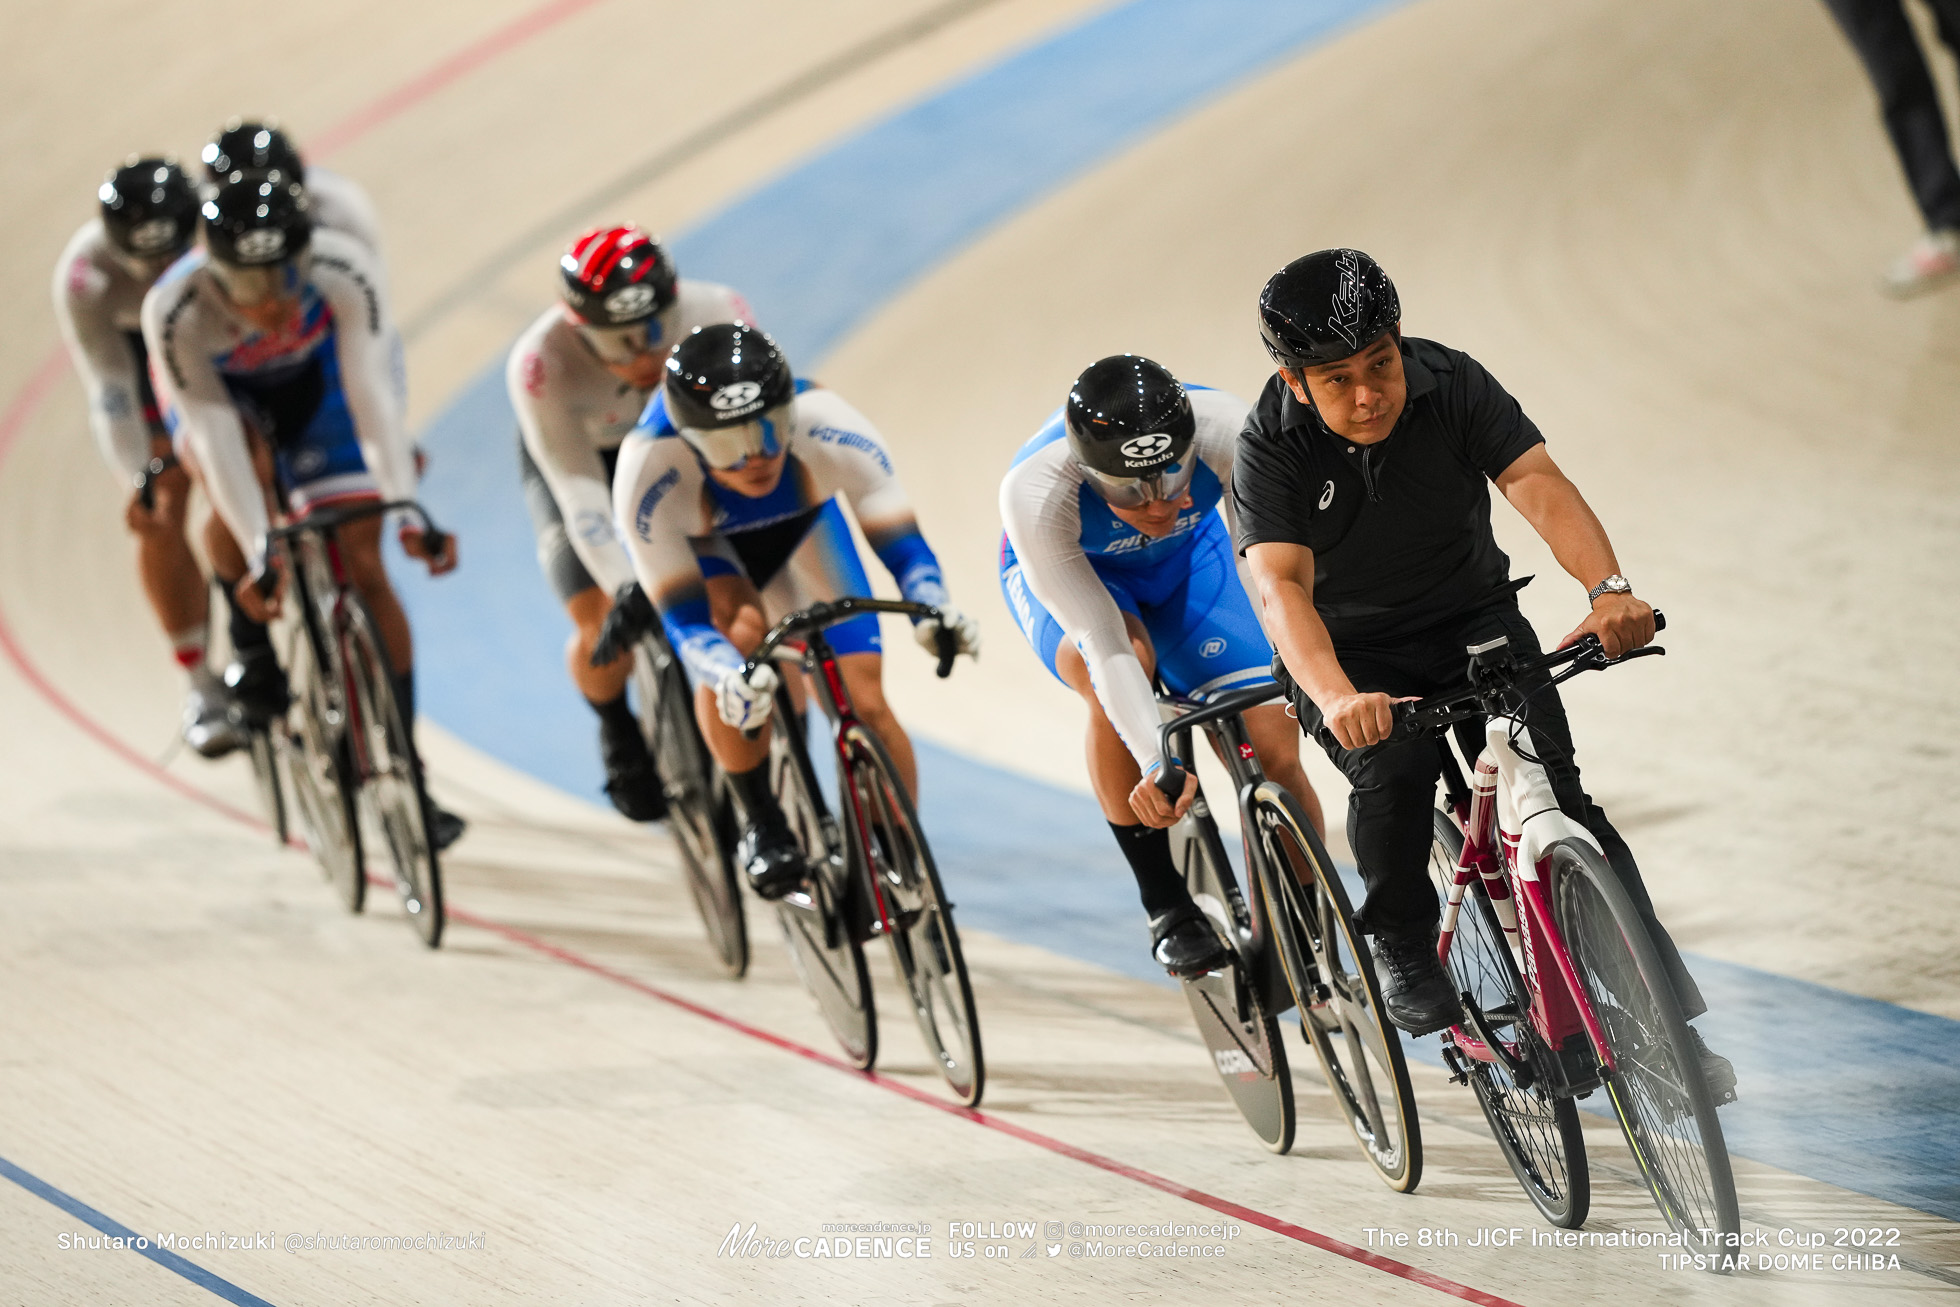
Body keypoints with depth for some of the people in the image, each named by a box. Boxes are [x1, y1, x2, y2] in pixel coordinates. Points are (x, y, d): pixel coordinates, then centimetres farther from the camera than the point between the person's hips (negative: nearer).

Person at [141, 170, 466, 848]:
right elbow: (216, 436, -37)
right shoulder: (176, 311, -39)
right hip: (213, 387, -1)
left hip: (312, 381, 1)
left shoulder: (342, 270, -37)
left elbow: (368, 391, -37)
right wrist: (258, 556, -41)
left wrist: (406, 506, -46)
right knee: (245, 480, -35)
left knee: (362, 564, -6)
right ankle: (249, 640, -5)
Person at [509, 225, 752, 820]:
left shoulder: (714, 313, -35)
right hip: (573, 454, -2)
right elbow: (581, 494, -39)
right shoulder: (540, 363, -39)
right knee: (605, 633, -17)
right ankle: (616, 729, 16)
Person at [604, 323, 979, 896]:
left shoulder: (828, 425, -39)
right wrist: (729, 676, -59)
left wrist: (932, 607, -56)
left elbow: (900, 539, -35)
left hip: (801, 526, 2)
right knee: (738, 628, -34)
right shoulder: (648, 469, -40)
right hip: (698, 546, -2)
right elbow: (684, 619, -38)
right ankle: (761, 825, -13)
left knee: (864, 700, -12)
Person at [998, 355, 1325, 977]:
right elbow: (1104, 645, -42)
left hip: (1189, 554, 2)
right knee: (1122, 670, -36)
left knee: (1275, 752, -12)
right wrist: (1155, 762, -52)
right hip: (1064, 575, -2)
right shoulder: (1033, 493, -41)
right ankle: (1166, 907, -20)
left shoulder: (1224, 429, -38)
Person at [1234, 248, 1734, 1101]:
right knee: (1394, 768, -32)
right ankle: (1403, 953, -6)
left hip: (1473, 621, 2)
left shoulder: (1452, 386, -17)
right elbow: (1281, 587, -35)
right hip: (1352, 656, -1)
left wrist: (1608, 589, -50)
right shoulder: (1272, 451, -21)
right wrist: (1337, 698, -55)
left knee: (1555, 791, -15)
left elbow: (1538, 483, -31)